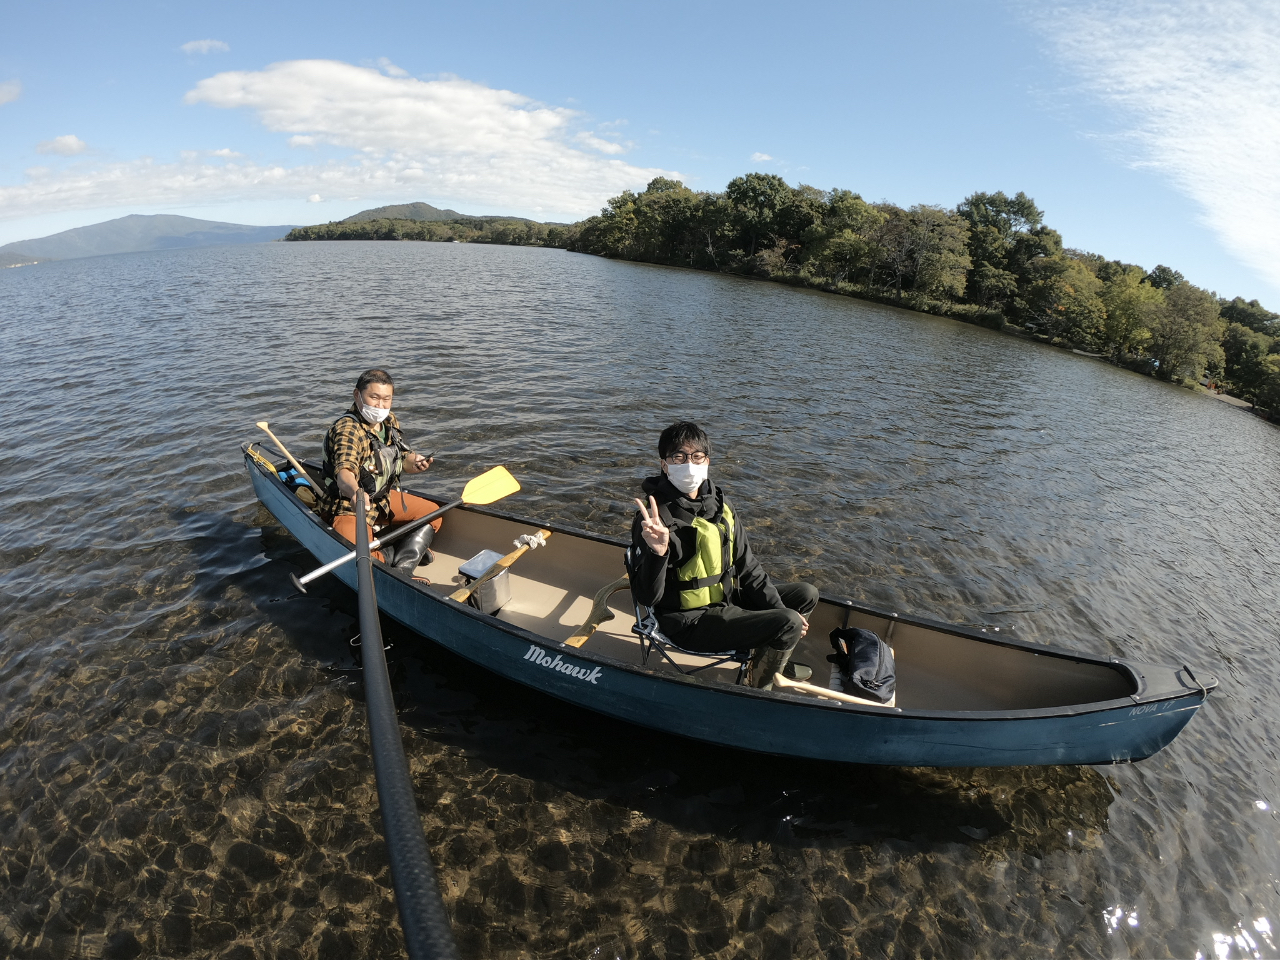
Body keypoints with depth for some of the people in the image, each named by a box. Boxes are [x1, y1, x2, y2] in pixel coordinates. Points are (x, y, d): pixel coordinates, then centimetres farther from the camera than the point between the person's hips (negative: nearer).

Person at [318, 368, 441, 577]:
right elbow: (344, 472, -39)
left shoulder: (389, 422, 3)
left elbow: (399, 460, 12)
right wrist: (355, 491, -62)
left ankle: (402, 569, -6)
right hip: (349, 507, -9)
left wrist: (413, 462, -13)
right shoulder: (348, 429, -23)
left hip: (384, 498, 9)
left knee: (432, 512, 5)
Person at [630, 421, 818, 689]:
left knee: (807, 595, 15)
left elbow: (746, 566, 8)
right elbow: (648, 598, -25)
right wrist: (657, 553, -42)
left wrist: (778, 608, 3)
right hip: (690, 622, -8)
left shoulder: (720, 503, 2)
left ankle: (773, 660, 35)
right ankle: (756, 690, 6)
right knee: (789, 624, -21)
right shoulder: (656, 518, -22)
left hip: (728, 598, 9)